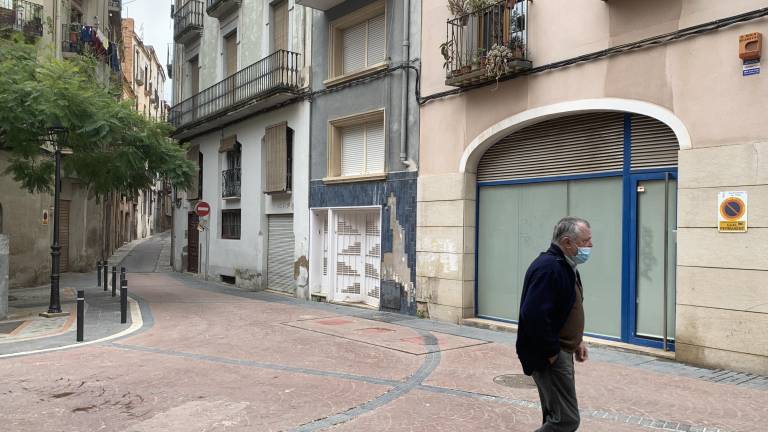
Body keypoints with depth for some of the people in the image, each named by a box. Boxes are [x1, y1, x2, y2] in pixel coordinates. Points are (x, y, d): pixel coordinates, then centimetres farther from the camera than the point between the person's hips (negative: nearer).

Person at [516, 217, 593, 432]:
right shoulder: (548, 268, -22)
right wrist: (551, 353, -21)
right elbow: (534, 316, -30)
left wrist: (576, 340, 13)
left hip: (561, 352, 10)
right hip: (549, 357, -10)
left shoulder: (566, 266, 12)